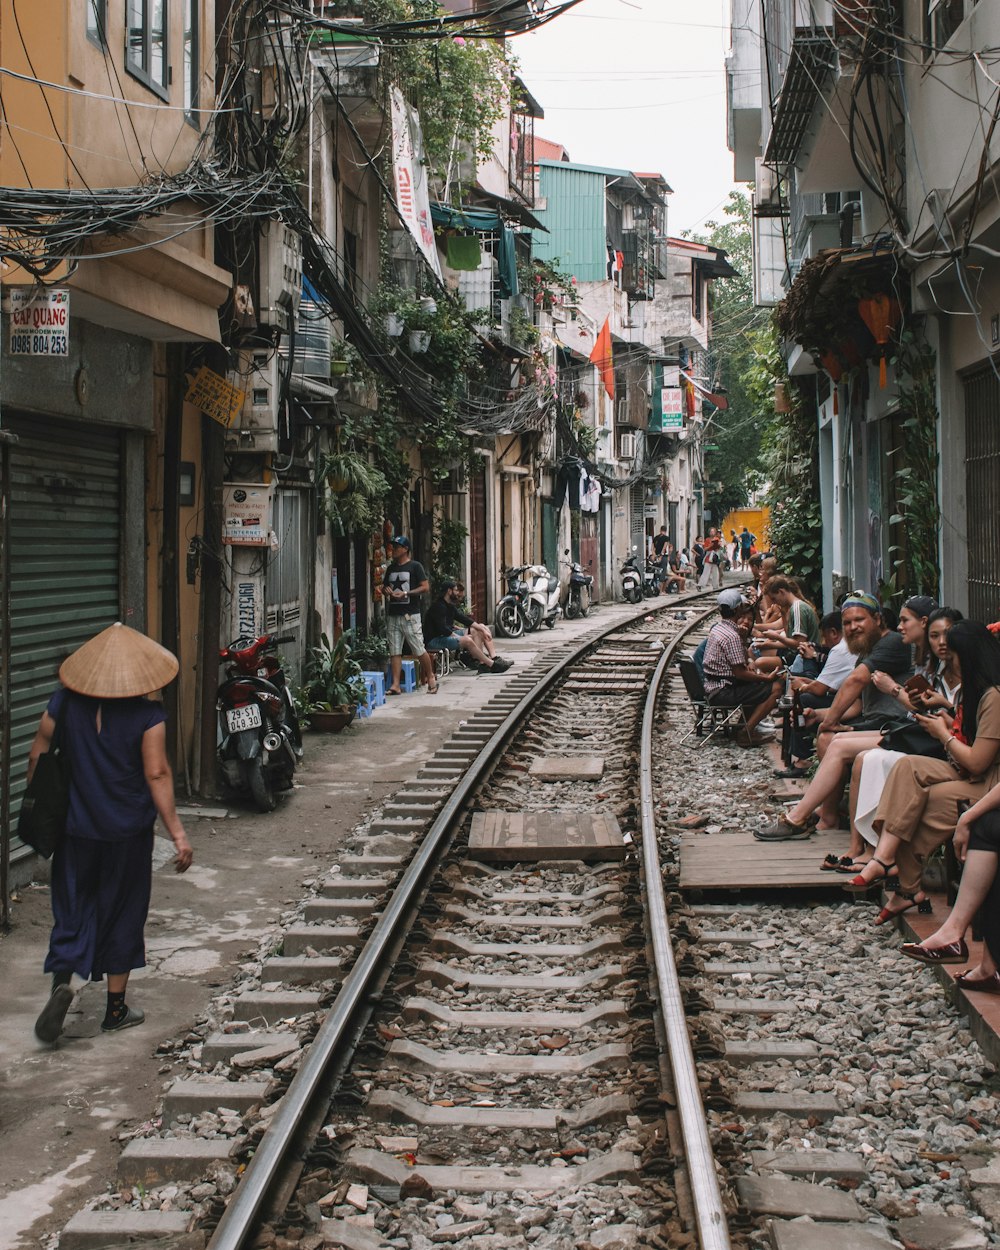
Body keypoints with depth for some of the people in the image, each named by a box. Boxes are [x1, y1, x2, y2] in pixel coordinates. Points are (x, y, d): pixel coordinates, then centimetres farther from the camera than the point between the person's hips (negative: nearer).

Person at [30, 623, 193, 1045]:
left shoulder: (65, 702, -4)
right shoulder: (147, 715, -12)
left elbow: (37, 755, 2)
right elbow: (157, 775, -15)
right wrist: (177, 833, -11)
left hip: (74, 828, 2)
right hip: (128, 831, -2)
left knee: (72, 908, 12)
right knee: (123, 914, 11)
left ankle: (62, 978, -15)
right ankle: (115, 1009, 19)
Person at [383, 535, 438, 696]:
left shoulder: (415, 566, -2)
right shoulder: (391, 568, 18)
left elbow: (425, 587, -8)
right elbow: (384, 587, 27)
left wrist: (405, 594, -17)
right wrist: (386, 590, 2)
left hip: (410, 615, -6)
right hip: (392, 615, 6)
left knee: (419, 650, -3)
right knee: (394, 652, 1)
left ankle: (431, 678, 12)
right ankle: (395, 685, 0)